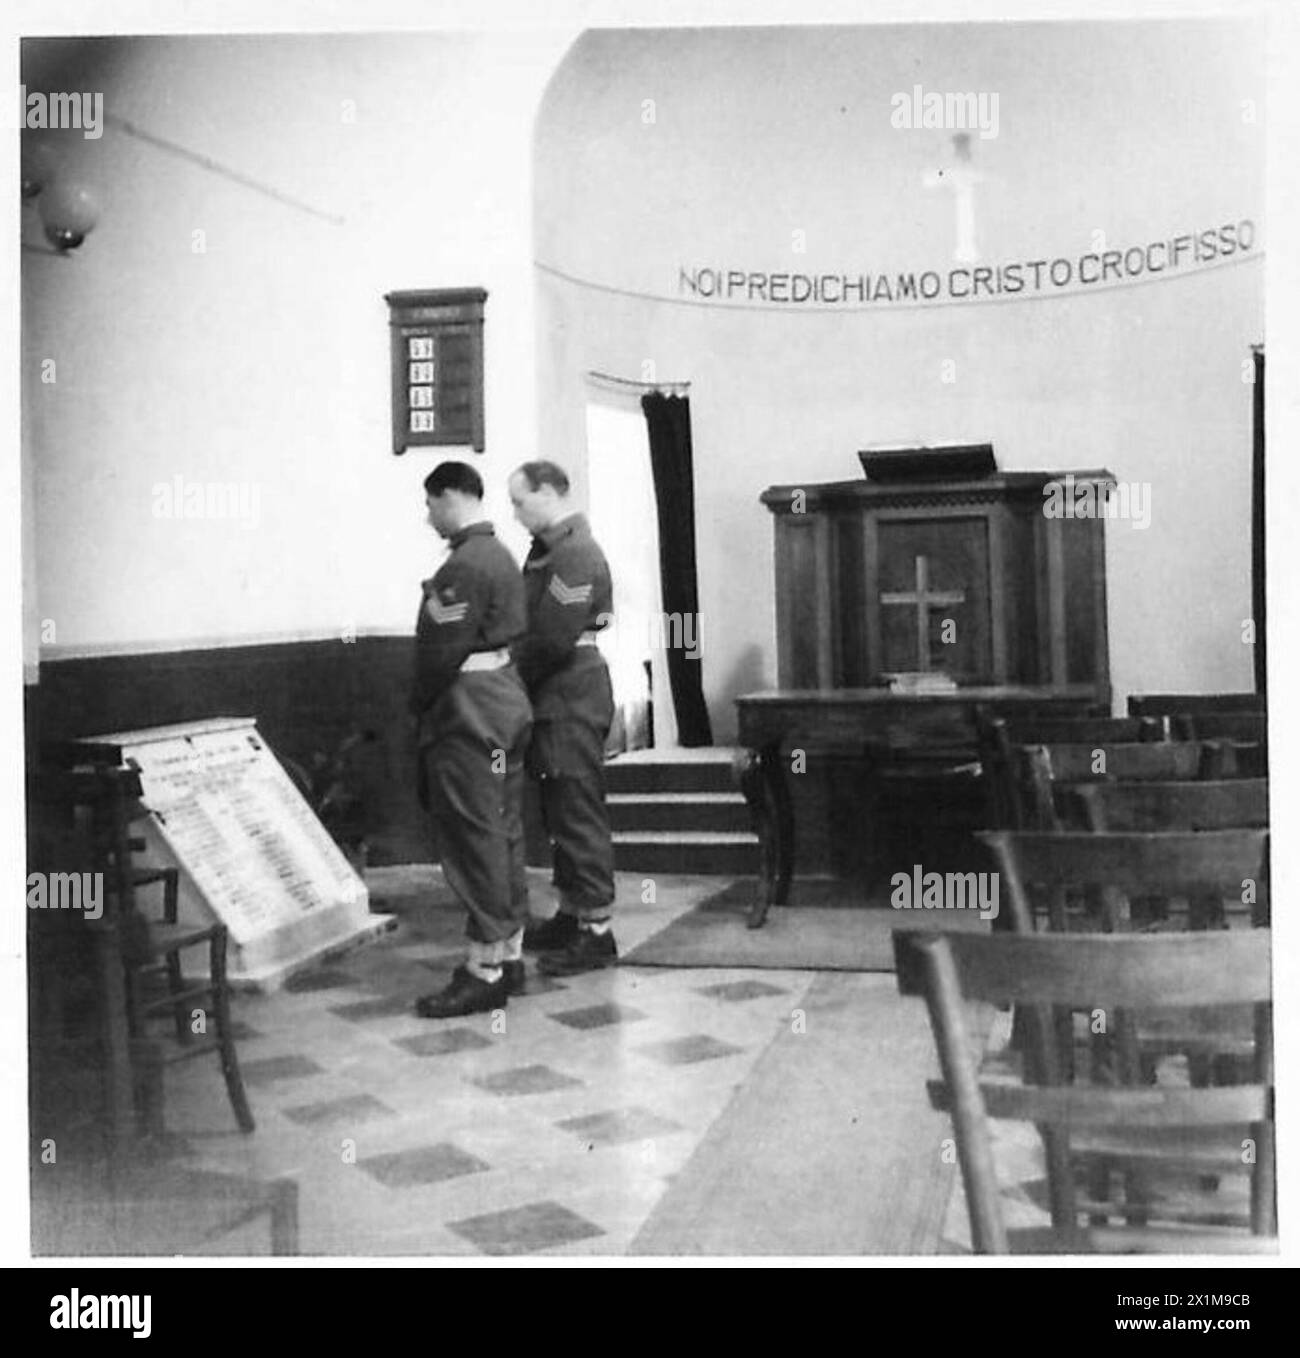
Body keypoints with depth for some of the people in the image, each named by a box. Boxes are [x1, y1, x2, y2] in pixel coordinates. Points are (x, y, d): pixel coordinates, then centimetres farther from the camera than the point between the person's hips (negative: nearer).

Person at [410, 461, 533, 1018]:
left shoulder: (465, 565, -18)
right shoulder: (500, 555, 14)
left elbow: (443, 651, -21)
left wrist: (419, 705, -6)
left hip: (468, 713, -10)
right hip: (505, 696, 10)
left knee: (473, 839, -5)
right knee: (503, 831, 14)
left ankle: (484, 970, -1)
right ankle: (508, 953, 22)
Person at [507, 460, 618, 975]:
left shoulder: (575, 554, -16)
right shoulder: (546, 550, 15)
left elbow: (553, 639, -21)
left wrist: (512, 676, -9)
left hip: (572, 703, -10)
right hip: (551, 702, 10)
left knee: (579, 814, -5)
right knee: (559, 813, 16)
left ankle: (596, 931, 1)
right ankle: (570, 916, 26)